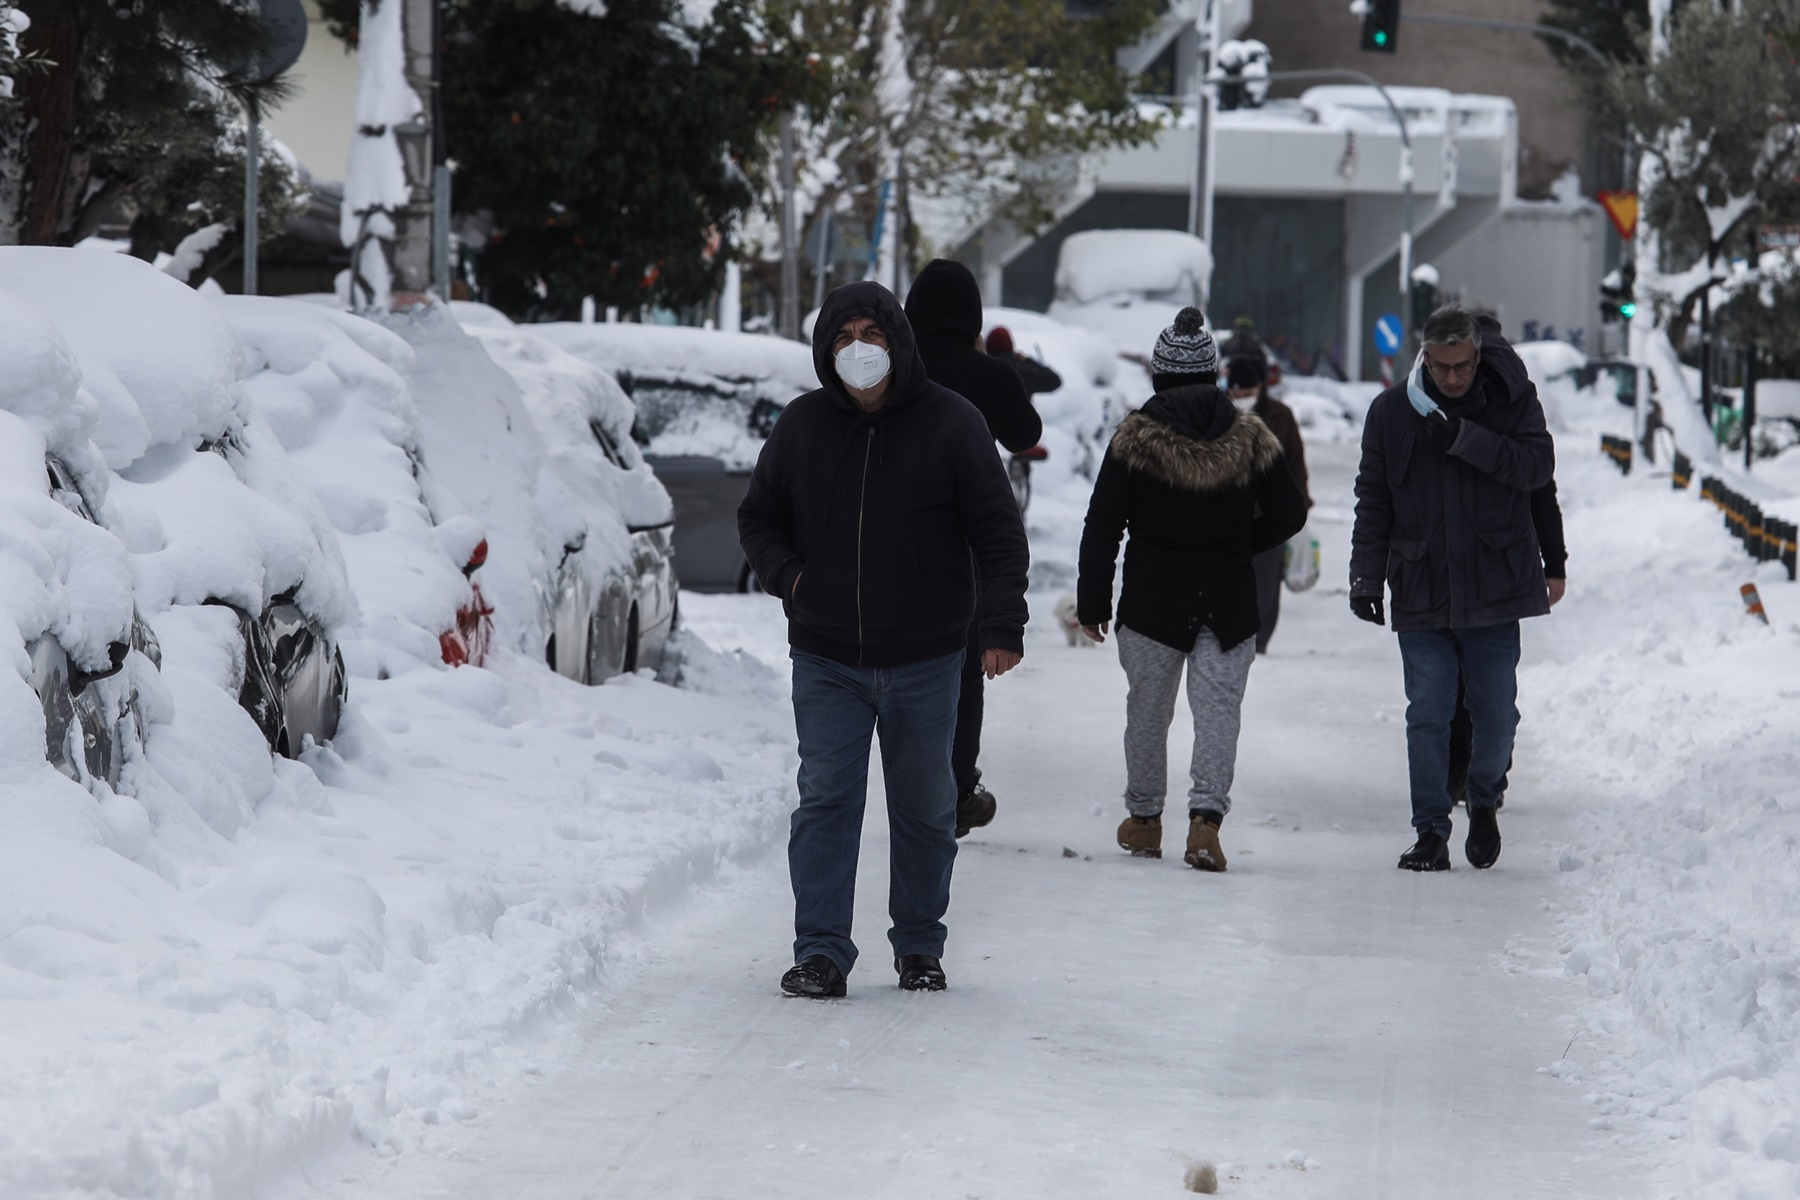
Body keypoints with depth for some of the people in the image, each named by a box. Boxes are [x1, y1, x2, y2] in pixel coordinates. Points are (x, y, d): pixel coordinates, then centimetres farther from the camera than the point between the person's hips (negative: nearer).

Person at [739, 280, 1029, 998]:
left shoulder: (950, 424, -4)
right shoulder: (801, 427, 3)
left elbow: (998, 532, -2)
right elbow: (758, 519, 16)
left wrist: (1002, 625, -11)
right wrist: (786, 576, -3)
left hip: (924, 663, -1)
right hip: (826, 661, 1)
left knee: (925, 810, 8)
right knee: (826, 802, -6)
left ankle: (920, 947, 21)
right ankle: (821, 952, -3)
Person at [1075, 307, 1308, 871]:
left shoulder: (1135, 438, -5)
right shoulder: (1248, 438, -1)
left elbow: (1103, 528, -5)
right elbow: (1289, 514, 3)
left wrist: (1092, 603, 2)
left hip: (1152, 598, -1)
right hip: (1230, 601, 1)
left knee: (1147, 709, 13)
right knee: (1219, 708, 1)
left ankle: (1144, 818, 23)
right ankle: (1206, 817, -16)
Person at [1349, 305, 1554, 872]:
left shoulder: (1511, 398, -1)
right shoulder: (1391, 412, 2)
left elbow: (1538, 466, -14)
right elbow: (1373, 501, 8)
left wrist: (1464, 439, -22)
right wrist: (1365, 577, 1)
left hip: (1494, 587, -1)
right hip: (1421, 592, 1)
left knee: (1496, 712, 5)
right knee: (1427, 715, -3)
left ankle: (1485, 800, 32)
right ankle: (1431, 833, 5)